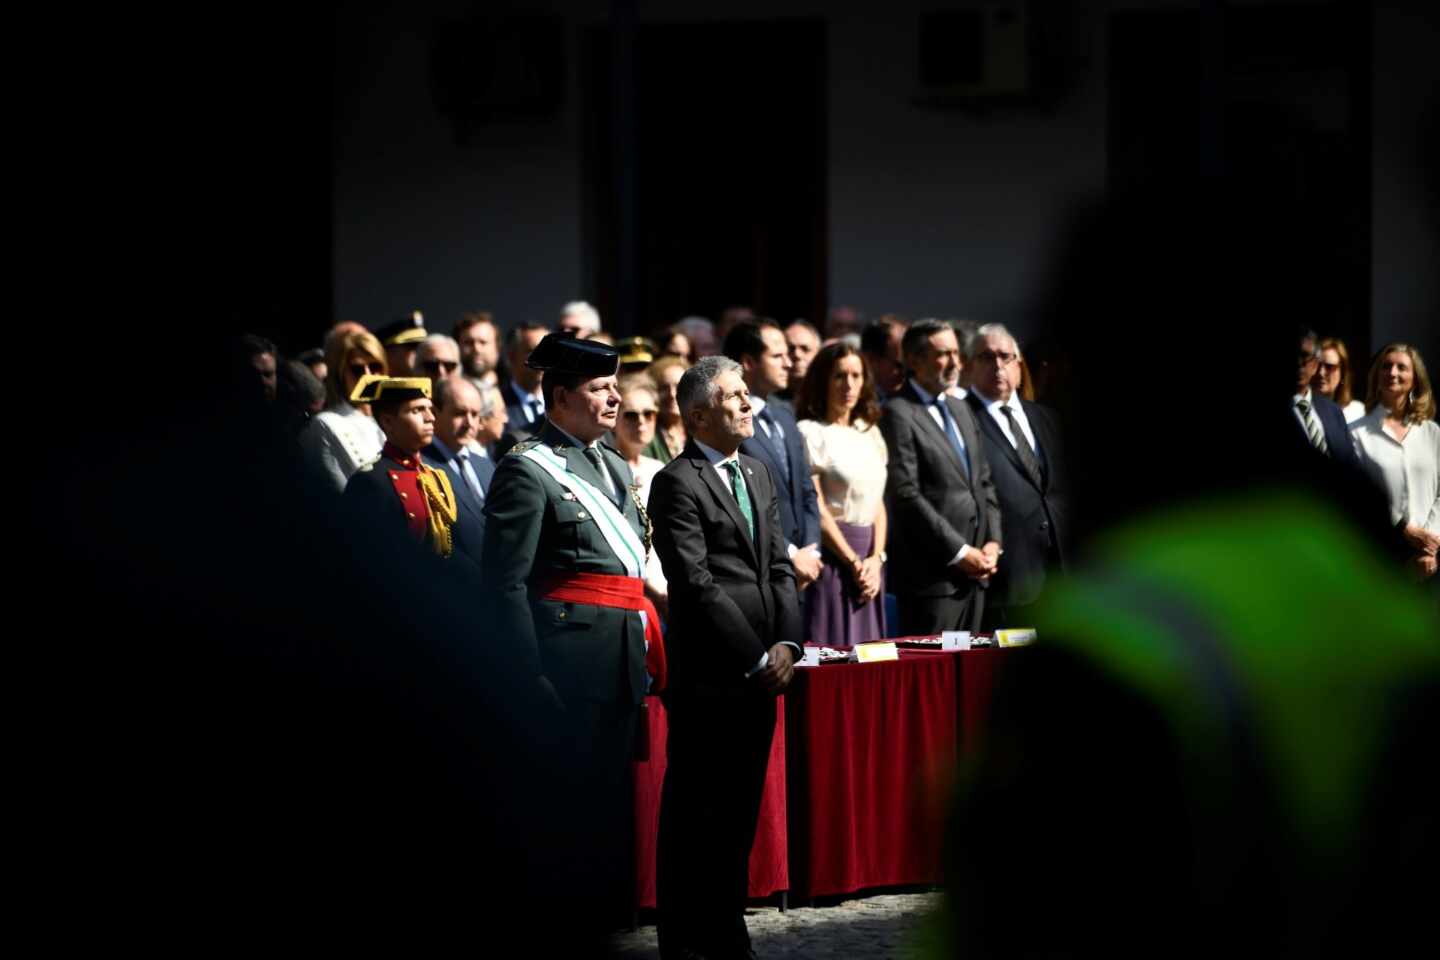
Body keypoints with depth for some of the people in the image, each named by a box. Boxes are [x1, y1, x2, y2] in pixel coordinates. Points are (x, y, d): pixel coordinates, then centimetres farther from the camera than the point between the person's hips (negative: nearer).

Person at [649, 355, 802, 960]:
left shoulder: (758, 475, 16)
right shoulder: (677, 483, -9)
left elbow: (779, 568, 14)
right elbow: (696, 585, -14)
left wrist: (786, 645, -1)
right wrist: (756, 658, -13)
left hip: (758, 677, 7)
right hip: (707, 677, -7)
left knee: (739, 816, 12)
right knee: (693, 818, 0)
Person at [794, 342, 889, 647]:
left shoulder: (870, 433, 15)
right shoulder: (810, 432, -5)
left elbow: (878, 503, 14)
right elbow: (816, 508, -10)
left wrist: (876, 558, -1)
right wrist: (854, 562, -11)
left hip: (869, 558, 6)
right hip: (832, 558, -6)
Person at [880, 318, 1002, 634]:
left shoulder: (961, 410, 19)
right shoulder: (898, 415, -8)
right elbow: (906, 496, -15)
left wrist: (992, 542, 5)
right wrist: (960, 552, -13)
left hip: (975, 570, 8)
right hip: (932, 572, -8)